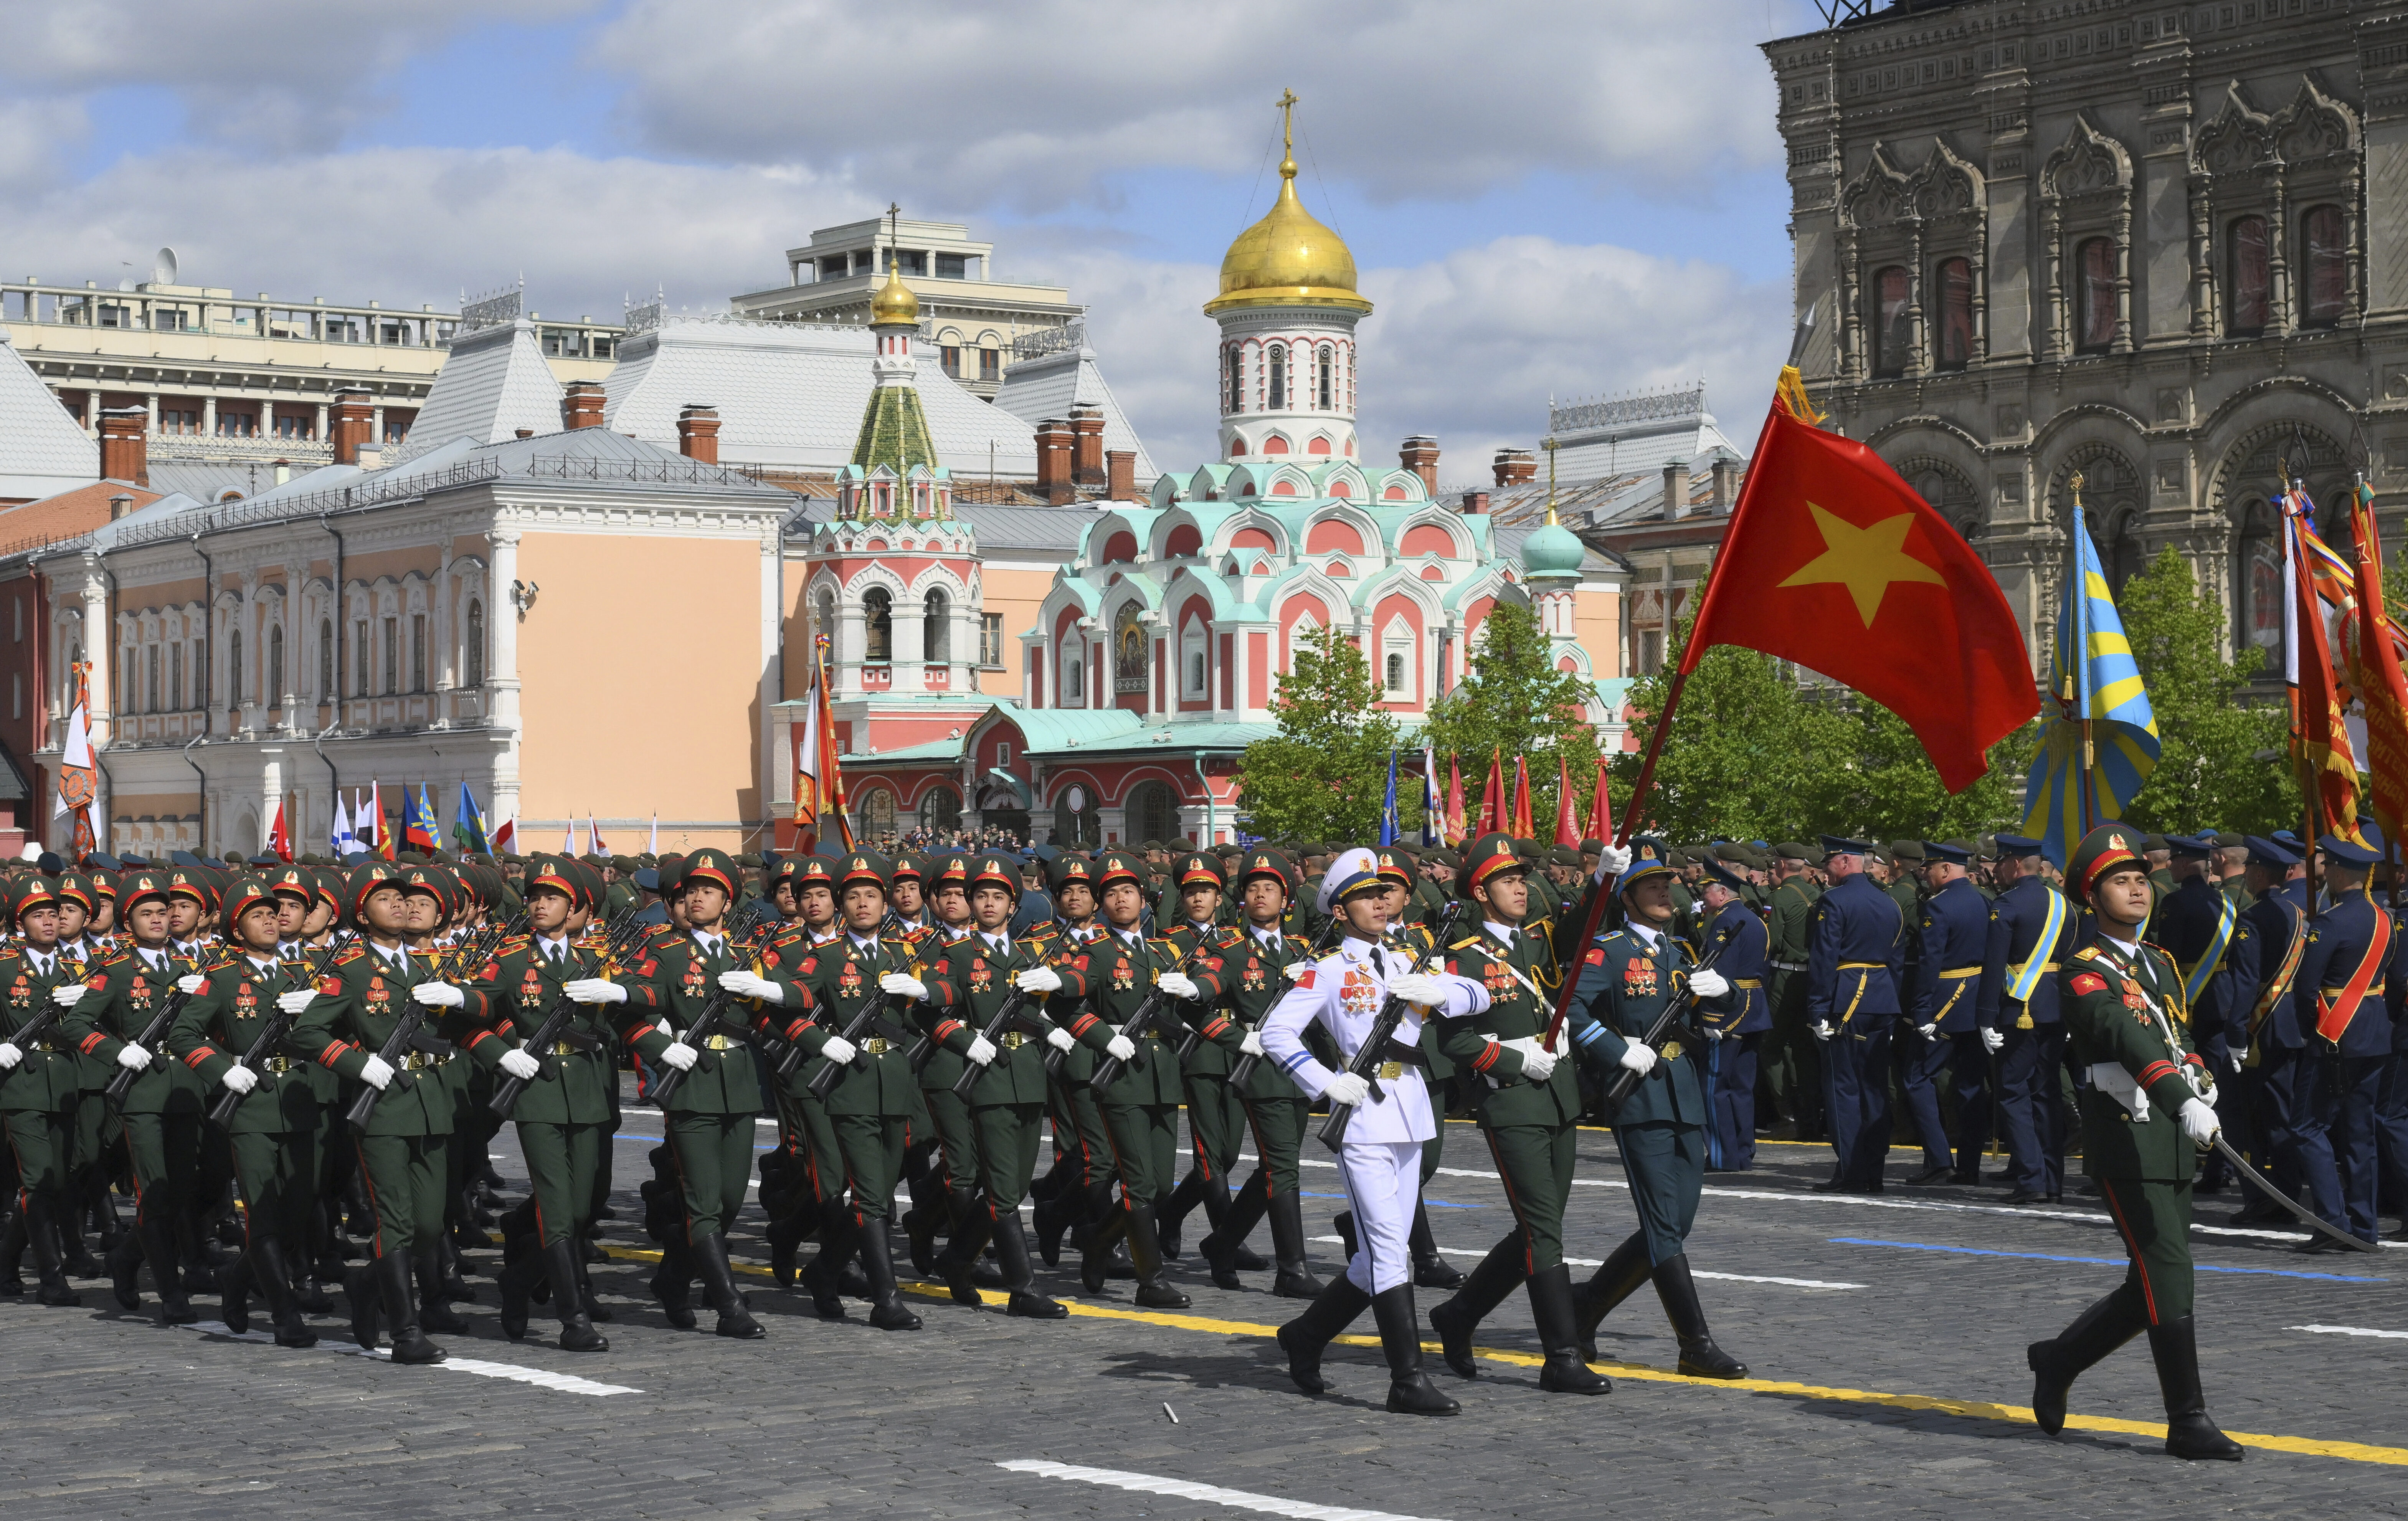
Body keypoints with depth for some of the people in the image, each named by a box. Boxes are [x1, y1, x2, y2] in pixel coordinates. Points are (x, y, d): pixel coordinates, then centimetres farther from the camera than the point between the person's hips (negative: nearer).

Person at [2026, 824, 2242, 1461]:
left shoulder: (2160, 963, 18)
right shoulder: (2086, 972, -11)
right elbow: (2130, 1039, -27)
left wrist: (2201, 1081, 1)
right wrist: (2183, 1102, -41)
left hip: (2174, 1145, 8)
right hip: (2125, 1144, -8)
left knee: (2154, 1286, 10)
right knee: (2168, 1274, -11)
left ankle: (2060, 1359, 29)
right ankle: (2189, 1421, -6)